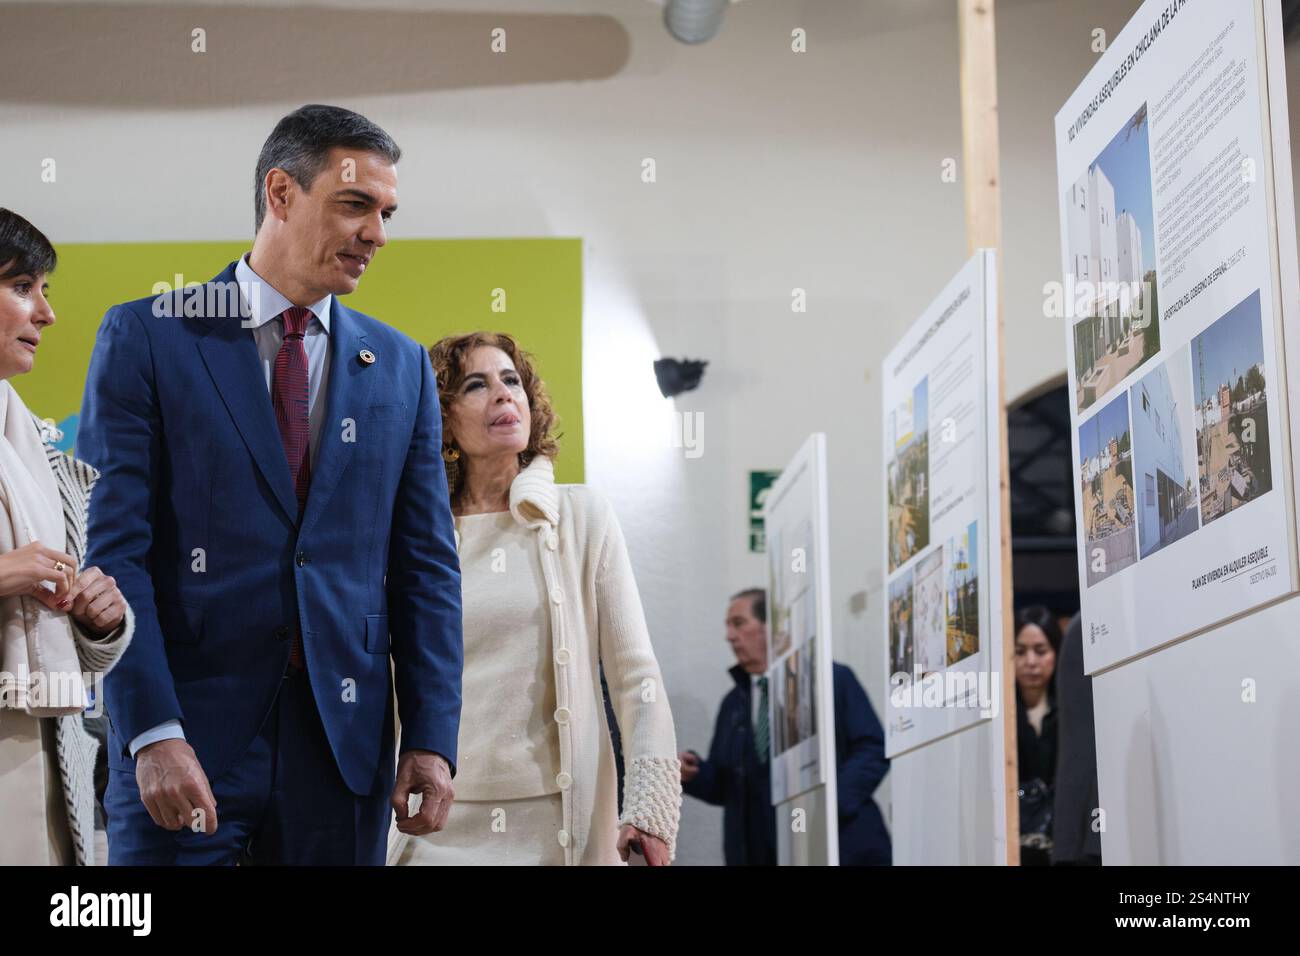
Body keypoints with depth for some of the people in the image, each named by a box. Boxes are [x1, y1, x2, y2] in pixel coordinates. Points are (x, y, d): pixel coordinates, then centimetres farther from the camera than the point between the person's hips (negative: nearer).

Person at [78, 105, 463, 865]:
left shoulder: (402, 366, 10)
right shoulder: (148, 337, 0)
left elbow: (426, 565, 9)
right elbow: (115, 546, -7)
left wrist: (432, 738, 1)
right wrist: (153, 732, -15)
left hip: (344, 740, 3)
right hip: (188, 733, -3)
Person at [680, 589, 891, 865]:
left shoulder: (833, 680, 1)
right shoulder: (734, 703, 17)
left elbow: (874, 749, -6)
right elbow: (725, 784, 19)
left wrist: (832, 801, -19)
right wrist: (693, 772, -3)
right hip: (760, 854, 5)